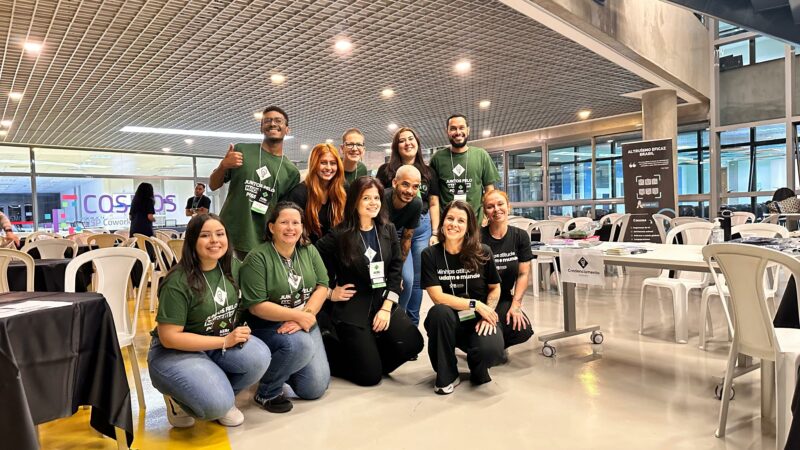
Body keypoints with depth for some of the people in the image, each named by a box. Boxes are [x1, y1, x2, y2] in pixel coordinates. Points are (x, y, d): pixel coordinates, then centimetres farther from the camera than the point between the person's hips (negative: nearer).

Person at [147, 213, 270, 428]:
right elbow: (169, 337, -20)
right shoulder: (178, 282, -21)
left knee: (259, 356, -25)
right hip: (175, 352, -5)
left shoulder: (233, 267, -3)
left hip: (222, 343, 5)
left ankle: (223, 395, 4)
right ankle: (178, 399, 6)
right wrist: (225, 341, -21)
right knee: (217, 404, -28)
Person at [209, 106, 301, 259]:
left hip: (262, 245, 1)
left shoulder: (291, 171, 6)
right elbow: (213, 186, 8)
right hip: (228, 237, -1)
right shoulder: (241, 151, 2)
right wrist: (223, 165, -11)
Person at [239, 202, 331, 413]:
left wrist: (306, 314, -19)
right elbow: (256, 306, -19)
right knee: (300, 345, -36)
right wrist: (297, 315, -22)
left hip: (305, 323, 5)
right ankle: (267, 392, -10)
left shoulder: (309, 251, 2)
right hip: (268, 326, -5)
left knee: (316, 388, -3)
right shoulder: (257, 258, -15)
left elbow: (322, 286, -2)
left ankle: (285, 368, 27)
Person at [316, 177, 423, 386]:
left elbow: (396, 271, 1)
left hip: (382, 302, 5)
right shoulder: (339, 236, -9)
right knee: (370, 376, -8)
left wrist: (386, 308, -8)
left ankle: (370, 355, 12)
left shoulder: (388, 231, 4)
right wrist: (330, 292, -6)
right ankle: (329, 347, 18)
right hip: (351, 307, -5)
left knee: (412, 343, -16)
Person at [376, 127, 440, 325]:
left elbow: (434, 204, 12)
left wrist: (435, 233, 4)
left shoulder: (428, 172, 11)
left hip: (422, 227, 4)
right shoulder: (386, 170, 2)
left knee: (418, 279, 8)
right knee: (406, 278, -12)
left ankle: (413, 324, 23)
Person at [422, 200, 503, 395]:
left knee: (491, 351, -31)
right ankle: (447, 375, -10)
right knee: (439, 312, -35)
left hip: (478, 320, 0)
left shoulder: (483, 253, -5)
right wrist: (475, 305, -18)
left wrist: (488, 313, -10)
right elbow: (438, 297, -13)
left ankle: (477, 367, 12)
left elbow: (495, 288, 8)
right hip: (448, 321, 0)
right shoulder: (430, 255, -7)